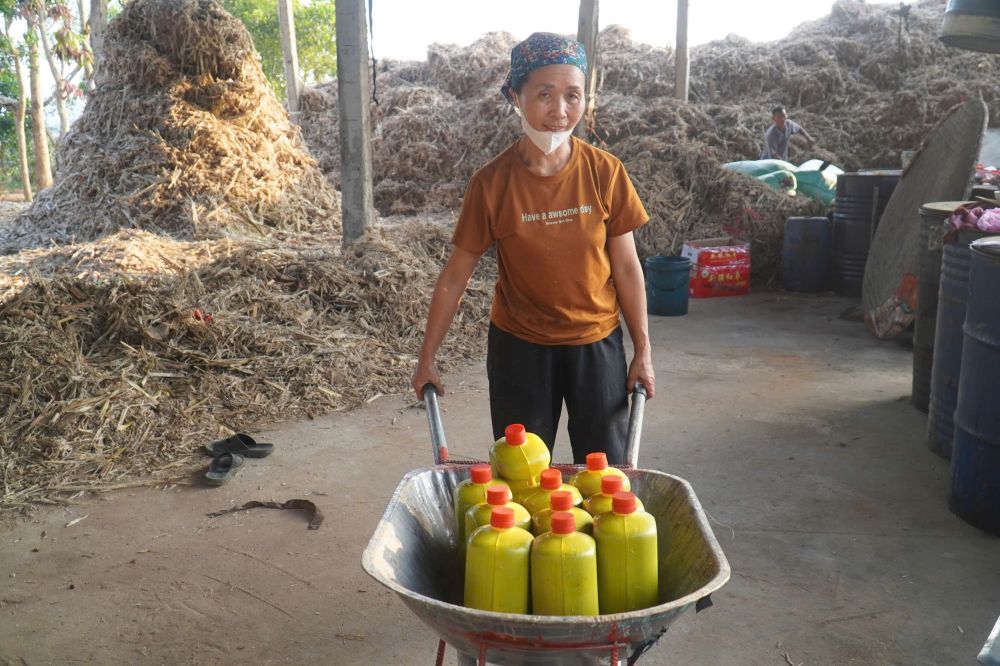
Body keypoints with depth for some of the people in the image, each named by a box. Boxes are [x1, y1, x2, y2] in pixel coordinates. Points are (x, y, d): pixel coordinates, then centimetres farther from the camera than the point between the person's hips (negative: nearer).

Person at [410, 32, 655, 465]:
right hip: (519, 348, -1)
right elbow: (455, 275, -6)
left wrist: (643, 351, 0)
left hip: (596, 344, 1)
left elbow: (626, 267, -3)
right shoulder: (491, 183, -13)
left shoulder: (605, 173, -10)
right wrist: (427, 359, -1)